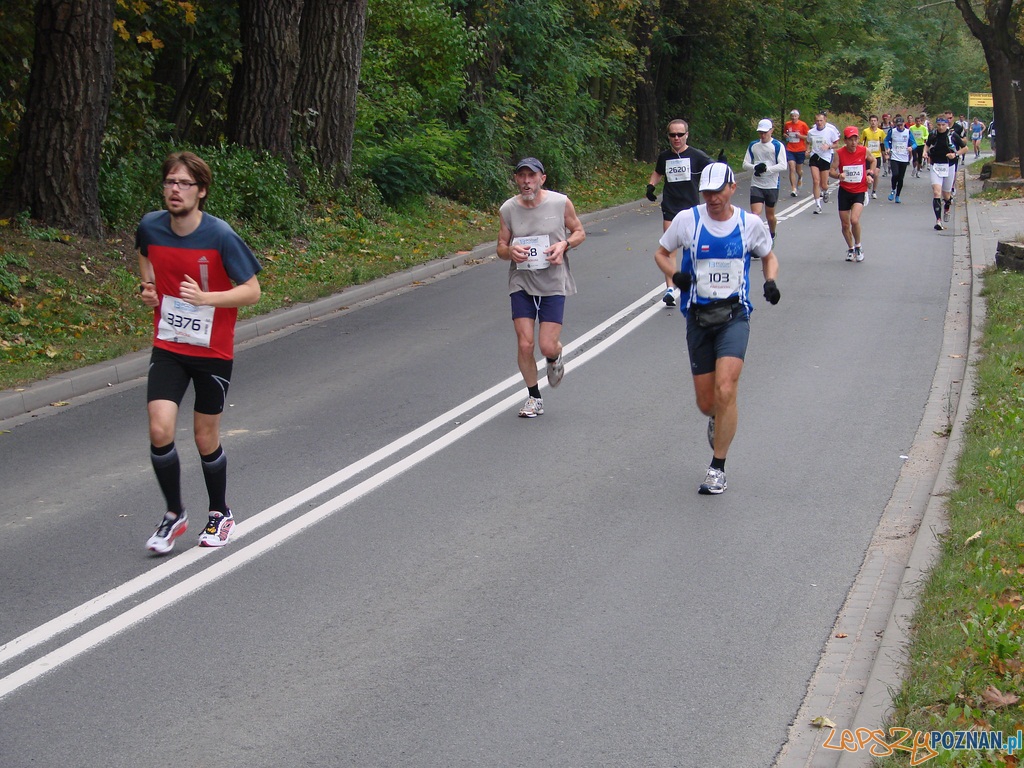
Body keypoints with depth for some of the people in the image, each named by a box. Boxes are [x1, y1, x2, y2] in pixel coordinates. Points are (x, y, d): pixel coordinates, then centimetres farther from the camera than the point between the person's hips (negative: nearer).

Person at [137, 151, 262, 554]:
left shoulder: (220, 236, -17)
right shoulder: (150, 227, -5)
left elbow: (252, 291, -13)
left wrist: (204, 297, -27)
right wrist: (149, 287, 2)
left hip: (213, 351, -3)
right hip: (167, 347, 3)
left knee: (206, 438, 7)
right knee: (160, 431, -12)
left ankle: (220, 514, 32)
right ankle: (174, 514, 10)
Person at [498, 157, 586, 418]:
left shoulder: (561, 203, -5)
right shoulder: (508, 209, -1)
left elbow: (579, 232, 8)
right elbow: (501, 247, 8)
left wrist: (564, 244, -14)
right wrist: (510, 251, -16)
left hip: (553, 283, -1)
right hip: (521, 283, 1)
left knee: (548, 346, -6)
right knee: (525, 345, -5)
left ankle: (554, 360, 34)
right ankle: (534, 397, 16)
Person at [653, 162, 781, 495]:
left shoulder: (750, 223, 0)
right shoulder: (687, 220, -3)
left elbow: (768, 256, 17)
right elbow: (661, 252, 10)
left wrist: (770, 281, -3)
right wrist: (675, 274, -10)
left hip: (734, 316, -1)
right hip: (698, 317, 2)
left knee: (725, 390, -19)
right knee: (706, 403, 7)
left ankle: (718, 468, -5)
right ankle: (718, 420, 47)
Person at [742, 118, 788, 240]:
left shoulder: (778, 146, -4)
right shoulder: (753, 145, 7)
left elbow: (783, 166, -11)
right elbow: (745, 164, 6)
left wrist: (767, 169, -23)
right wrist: (755, 167, -16)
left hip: (772, 185, -2)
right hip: (756, 185, 2)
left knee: (770, 215, 12)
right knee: (755, 214, -13)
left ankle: (772, 235, 38)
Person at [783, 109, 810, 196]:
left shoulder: (803, 125, -4)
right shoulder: (787, 125, 3)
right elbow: (784, 133, 22)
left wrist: (800, 136, -17)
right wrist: (786, 136, -1)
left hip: (800, 150, -1)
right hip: (790, 150, 1)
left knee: (799, 170, 12)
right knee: (792, 168, -13)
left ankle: (800, 179, 48)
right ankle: (793, 189, -13)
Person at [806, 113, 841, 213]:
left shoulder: (831, 131, -6)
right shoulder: (811, 132, 3)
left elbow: (836, 144, 1)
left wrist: (829, 146, -17)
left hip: (826, 158, -2)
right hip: (814, 157, 2)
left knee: (823, 185, 3)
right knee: (816, 182, -11)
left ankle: (825, 192, 41)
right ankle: (817, 205, -5)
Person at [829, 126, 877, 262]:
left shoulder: (864, 151, -7)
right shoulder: (839, 153, -9)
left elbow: (873, 160, 14)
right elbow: (831, 171, -8)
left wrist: (870, 174, 1)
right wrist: (838, 175, -29)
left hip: (860, 191, -1)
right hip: (844, 191, 2)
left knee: (854, 220, -21)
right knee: (845, 224, 7)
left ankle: (858, 246, 4)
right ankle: (850, 249, 30)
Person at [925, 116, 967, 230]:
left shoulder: (952, 135, -6)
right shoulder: (932, 135, 1)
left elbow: (965, 148, 4)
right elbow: (928, 146, 21)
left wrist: (956, 154, -11)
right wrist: (927, 154, 2)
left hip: (949, 166, -1)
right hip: (936, 166, 1)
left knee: (946, 194, 10)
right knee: (936, 192, -16)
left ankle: (947, 209, 46)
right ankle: (938, 220, -18)